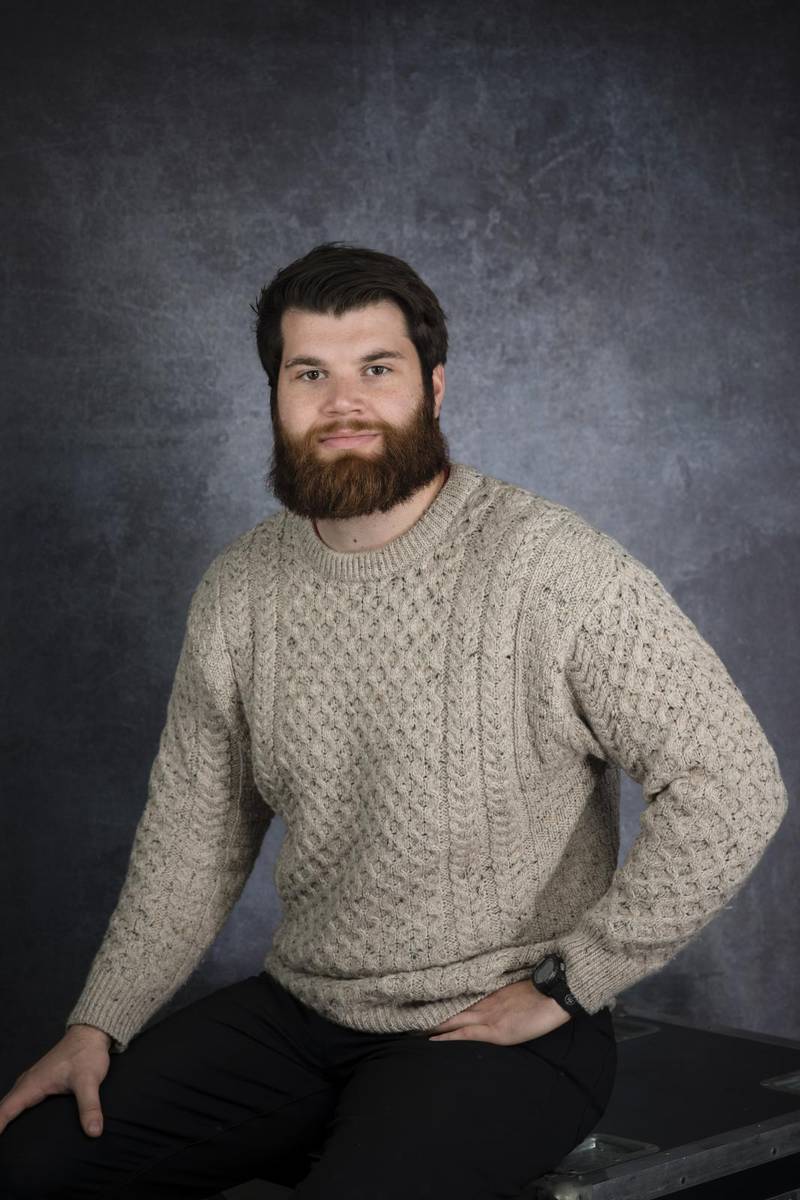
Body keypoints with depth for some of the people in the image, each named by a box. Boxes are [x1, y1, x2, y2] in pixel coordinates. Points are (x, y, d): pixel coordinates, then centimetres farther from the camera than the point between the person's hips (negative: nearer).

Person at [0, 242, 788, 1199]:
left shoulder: (555, 567, -16)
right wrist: (99, 1021, 0)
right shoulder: (237, 592, 2)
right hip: (296, 1012, 6)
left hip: (496, 1033, -5)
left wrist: (563, 984, -16)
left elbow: (734, 786, -18)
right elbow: (194, 839, 10)